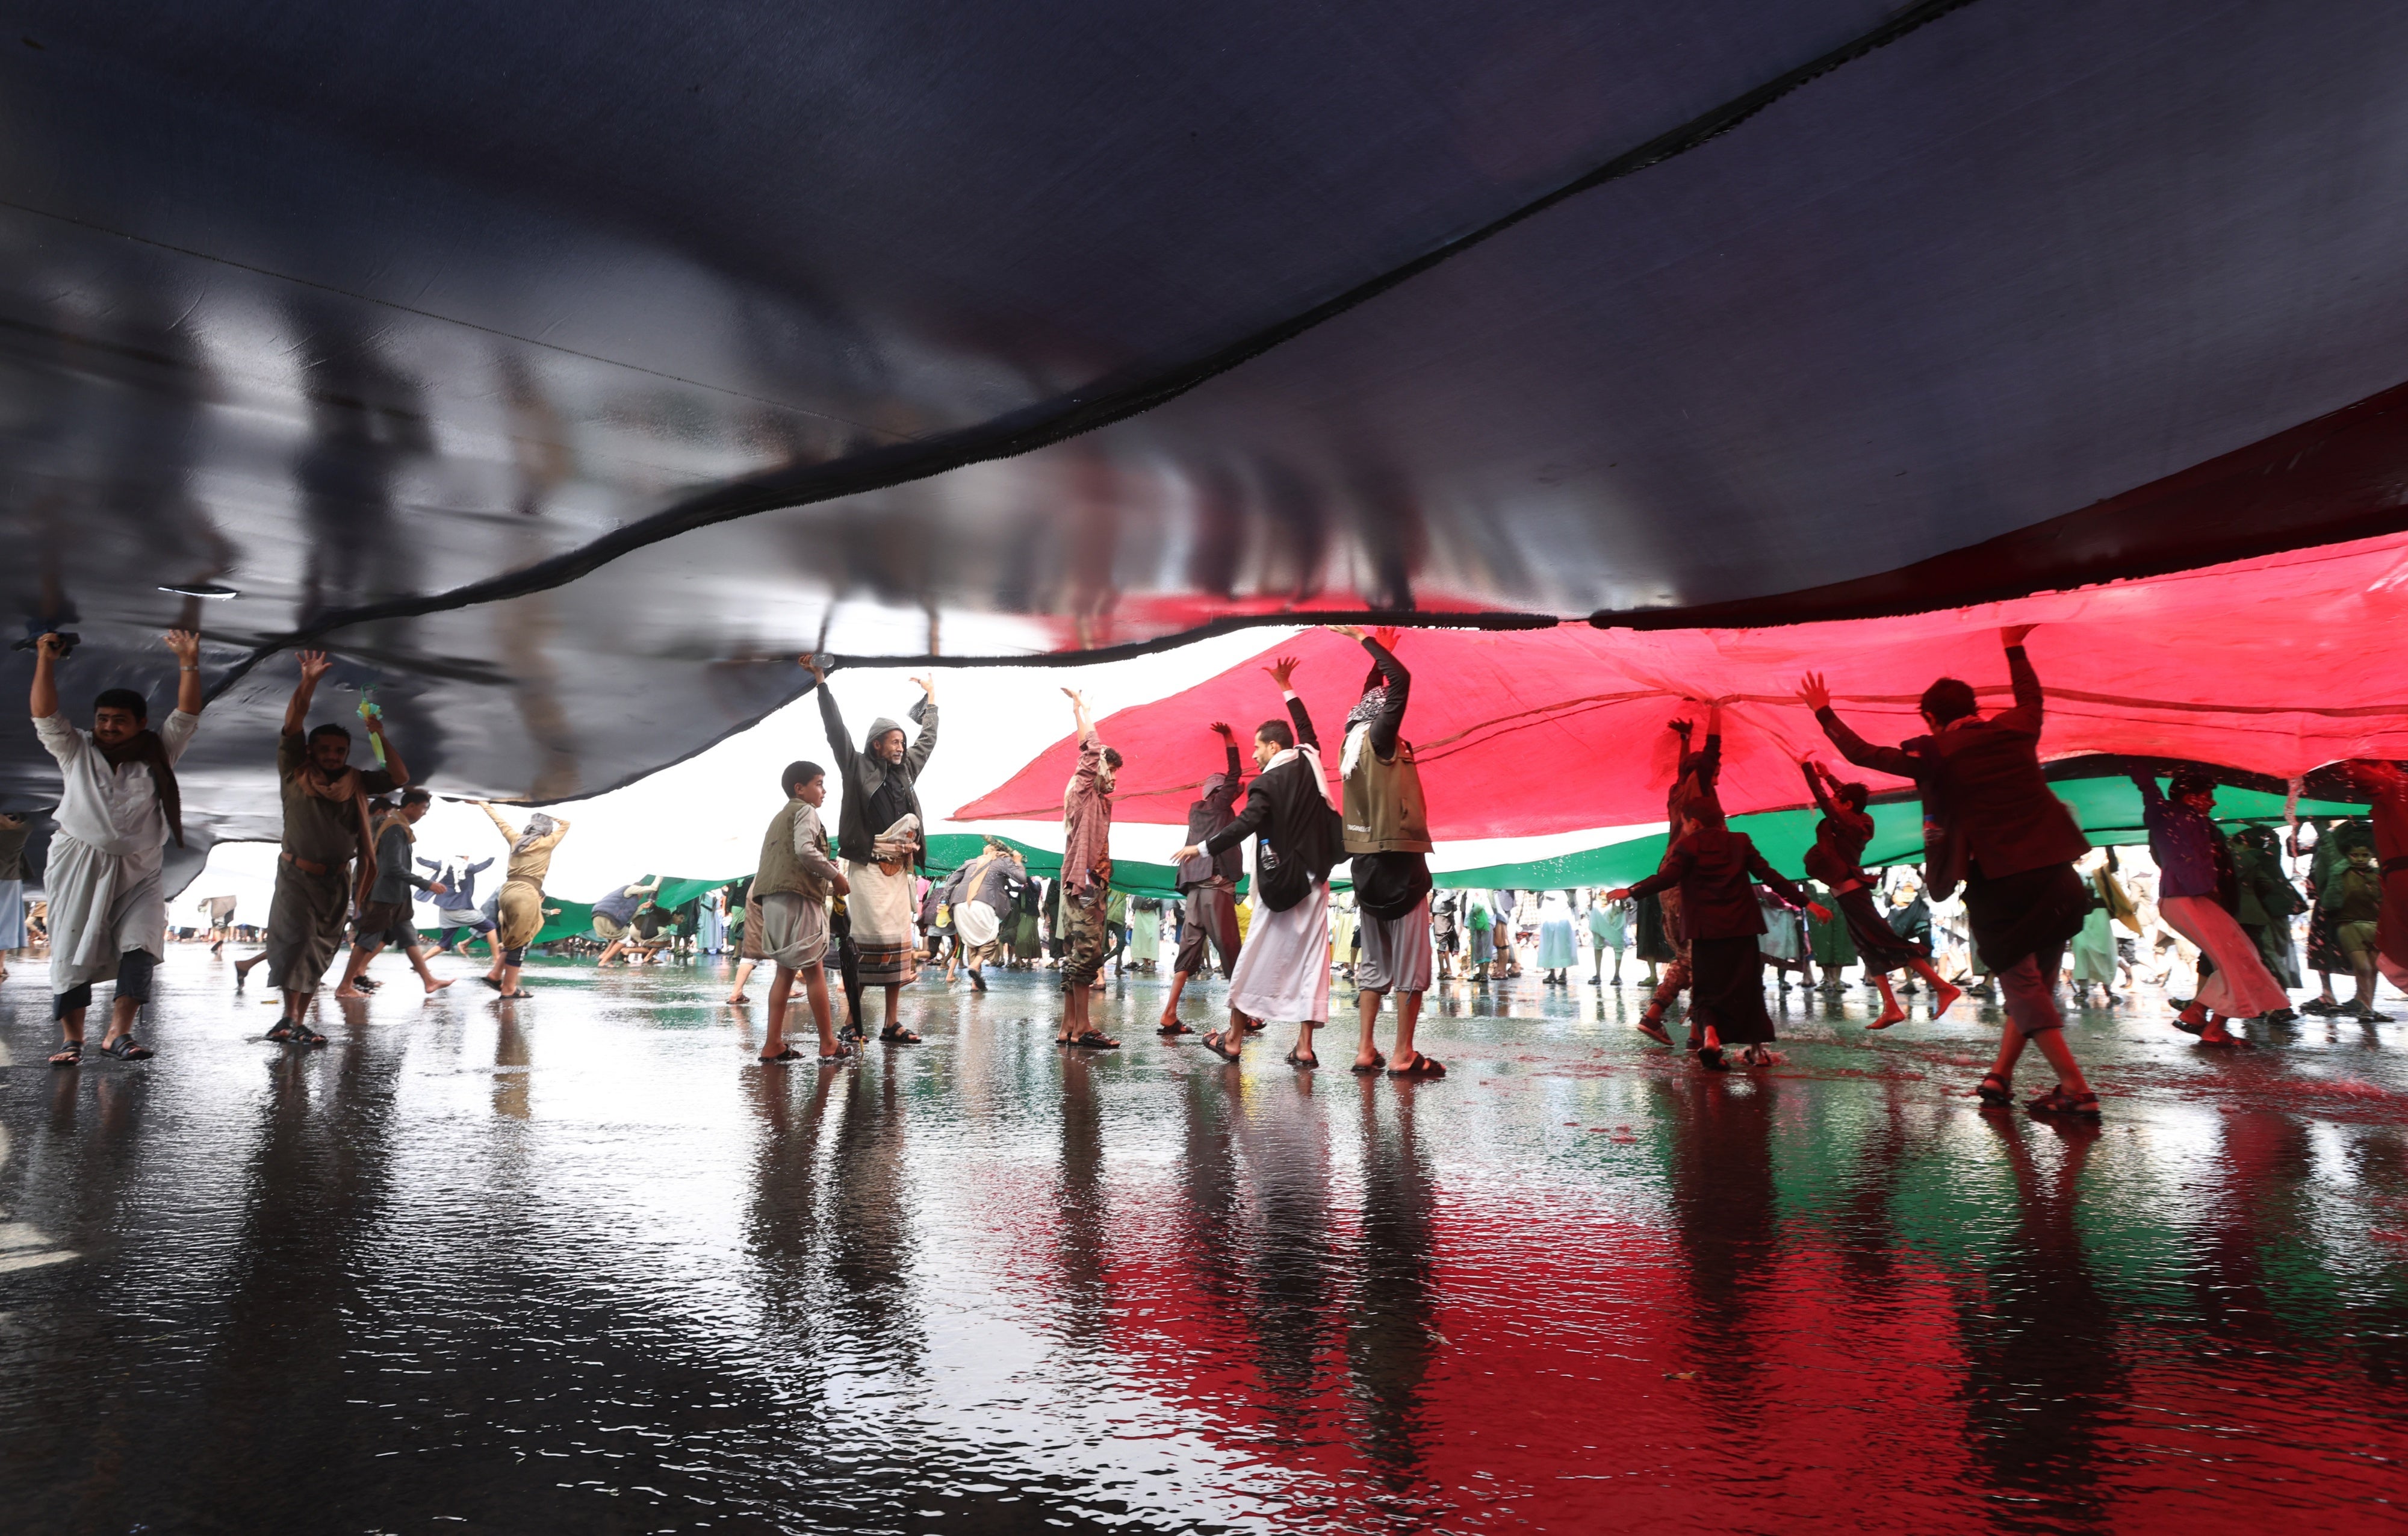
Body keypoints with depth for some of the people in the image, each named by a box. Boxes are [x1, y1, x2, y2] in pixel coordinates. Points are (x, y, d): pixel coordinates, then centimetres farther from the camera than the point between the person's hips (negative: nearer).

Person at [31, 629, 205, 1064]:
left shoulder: (158, 753, 7)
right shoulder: (77, 751, 9)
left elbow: (186, 716, -1)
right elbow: (45, 715, -2)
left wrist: (188, 663, -10)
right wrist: (46, 660, -10)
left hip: (140, 870, 0)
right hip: (80, 868, 0)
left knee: (141, 946, -15)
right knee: (72, 951, 0)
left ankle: (118, 1033, -11)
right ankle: (72, 1038, 6)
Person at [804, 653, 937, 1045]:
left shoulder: (906, 770, 18)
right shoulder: (857, 766, 3)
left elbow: (928, 738, 31)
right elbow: (836, 729, -5)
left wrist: (930, 696, 38)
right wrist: (821, 682, -10)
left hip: (898, 868, 6)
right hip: (867, 865, -6)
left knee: (899, 942, 3)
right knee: (870, 937, -12)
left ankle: (892, 1024, 6)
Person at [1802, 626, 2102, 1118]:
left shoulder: (1934, 755, -4)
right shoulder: (2015, 729, 8)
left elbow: (1862, 754, 0)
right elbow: (2032, 697, 30)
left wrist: (1823, 712, 11)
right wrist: (2014, 648, 44)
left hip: (1998, 882, -5)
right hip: (2056, 874, 5)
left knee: (2022, 985, 3)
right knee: (2036, 984, 16)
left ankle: (2076, 1089, -1)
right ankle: (1999, 1076, 23)